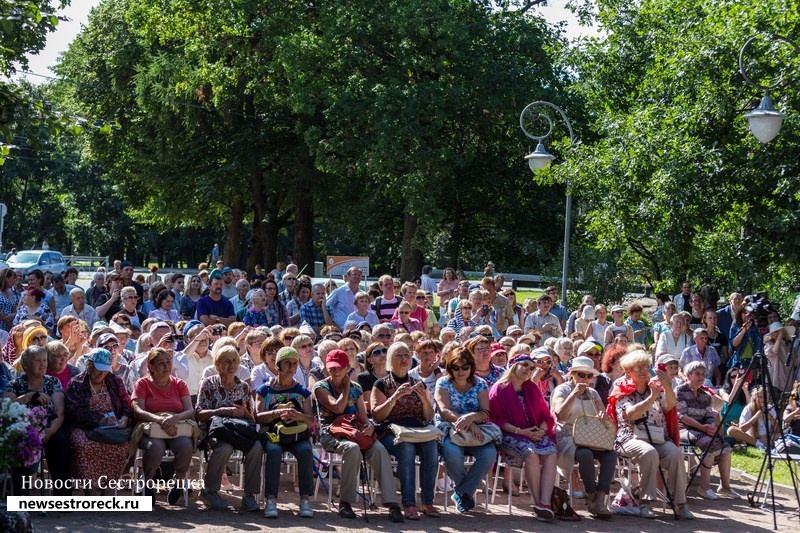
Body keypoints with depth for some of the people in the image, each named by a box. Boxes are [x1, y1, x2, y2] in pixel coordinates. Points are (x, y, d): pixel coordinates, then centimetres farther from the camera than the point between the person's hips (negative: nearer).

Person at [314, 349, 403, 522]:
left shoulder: (355, 388, 17)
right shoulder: (321, 387, 4)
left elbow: (363, 415, 8)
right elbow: (338, 407, -12)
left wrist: (369, 426, -14)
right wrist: (346, 387, 1)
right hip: (331, 433, -4)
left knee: (379, 449, -28)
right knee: (352, 448, -38)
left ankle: (392, 503, -35)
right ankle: (345, 503, -26)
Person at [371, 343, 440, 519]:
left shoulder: (419, 384, 20)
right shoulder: (382, 384, 10)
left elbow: (429, 418, 15)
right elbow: (377, 416, -3)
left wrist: (423, 398, -3)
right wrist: (395, 396, -13)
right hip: (391, 432, -3)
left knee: (431, 447, -31)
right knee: (407, 448, -36)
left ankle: (427, 502, -24)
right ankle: (408, 503, -35)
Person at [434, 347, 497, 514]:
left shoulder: (480, 384, 9)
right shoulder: (443, 383, 3)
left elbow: (486, 413, -3)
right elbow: (444, 411, -12)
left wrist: (472, 417, -29)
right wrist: (469, 423, -27)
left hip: (475, 432, 2)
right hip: (449, 430, -2)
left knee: (489, 453, -30)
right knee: (453, 453, -37)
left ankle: (462, 492, -10)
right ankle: (467, 492, -5)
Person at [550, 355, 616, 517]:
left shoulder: (592, 393, 18)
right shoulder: (562, 390, 1)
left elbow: (604, 416, 8)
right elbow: (560, 415, -15)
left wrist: (603, 415, -16)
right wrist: (574, 394, -21)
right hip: (566, 439, -5)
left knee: (611, 454, -25)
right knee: (585, 455, -36)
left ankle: (600, 500, -31)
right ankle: (592, 499, -21)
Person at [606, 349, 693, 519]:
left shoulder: (656, 388, 18)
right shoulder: (623, 392, 8)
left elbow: (669, 406, -3)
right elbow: (631, 414, -12)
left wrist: (667, 386, -21)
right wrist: (652, 397, -18)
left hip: (659, 438, 4)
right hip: (632, 438, -3)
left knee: (676, 453, -27)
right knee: (649, 452, -35)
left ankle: (680, 503, -23)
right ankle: (645, 502, -30)